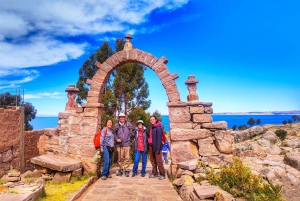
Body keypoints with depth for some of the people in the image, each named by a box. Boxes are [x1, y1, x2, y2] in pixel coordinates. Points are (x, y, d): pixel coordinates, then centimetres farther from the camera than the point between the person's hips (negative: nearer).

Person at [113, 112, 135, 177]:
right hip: (119, 144, 1)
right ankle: (120, 169, 21)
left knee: (127, 158, -2)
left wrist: (130, 135, 4)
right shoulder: (116, 125, 3)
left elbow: (134, 129, 10)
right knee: (120, 158, 8)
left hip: (127, 144, -1)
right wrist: (116, 139, -4)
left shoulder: (128, 124, 2)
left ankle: (126, 170, 7)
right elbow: (114, 133, 9)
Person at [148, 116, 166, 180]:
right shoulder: (150, 127, 12)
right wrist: (149, 146, 8)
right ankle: (154, 173, 23)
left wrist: (158, 148, -19)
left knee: (158, 160, -5)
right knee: (152, 160, 12)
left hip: (156, 146, -8)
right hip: (151, 145, 8)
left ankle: (162, 174, 4)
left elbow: (159, 138, -16)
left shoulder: (158, 127, -12)